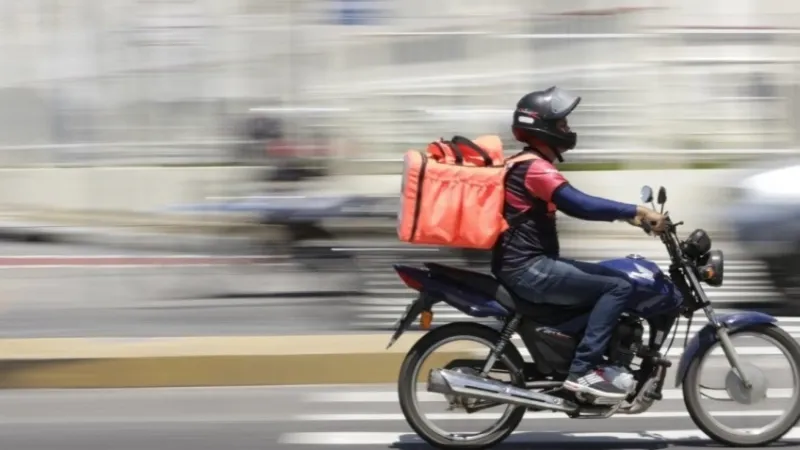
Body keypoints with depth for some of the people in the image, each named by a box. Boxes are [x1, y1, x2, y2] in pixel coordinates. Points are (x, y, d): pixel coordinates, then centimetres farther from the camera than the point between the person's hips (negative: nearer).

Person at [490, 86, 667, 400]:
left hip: (528, 265, 10)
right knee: (618, 287, -14)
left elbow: (576, 204, 22)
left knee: (613, 278, 14)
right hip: (529, 270, -10)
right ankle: (583, 370, -18)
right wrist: (636, 211, -27)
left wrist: (627, 214, 14)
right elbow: (579, 204, -28)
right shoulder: (535, 168, -15)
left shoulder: (530, 165, 19)